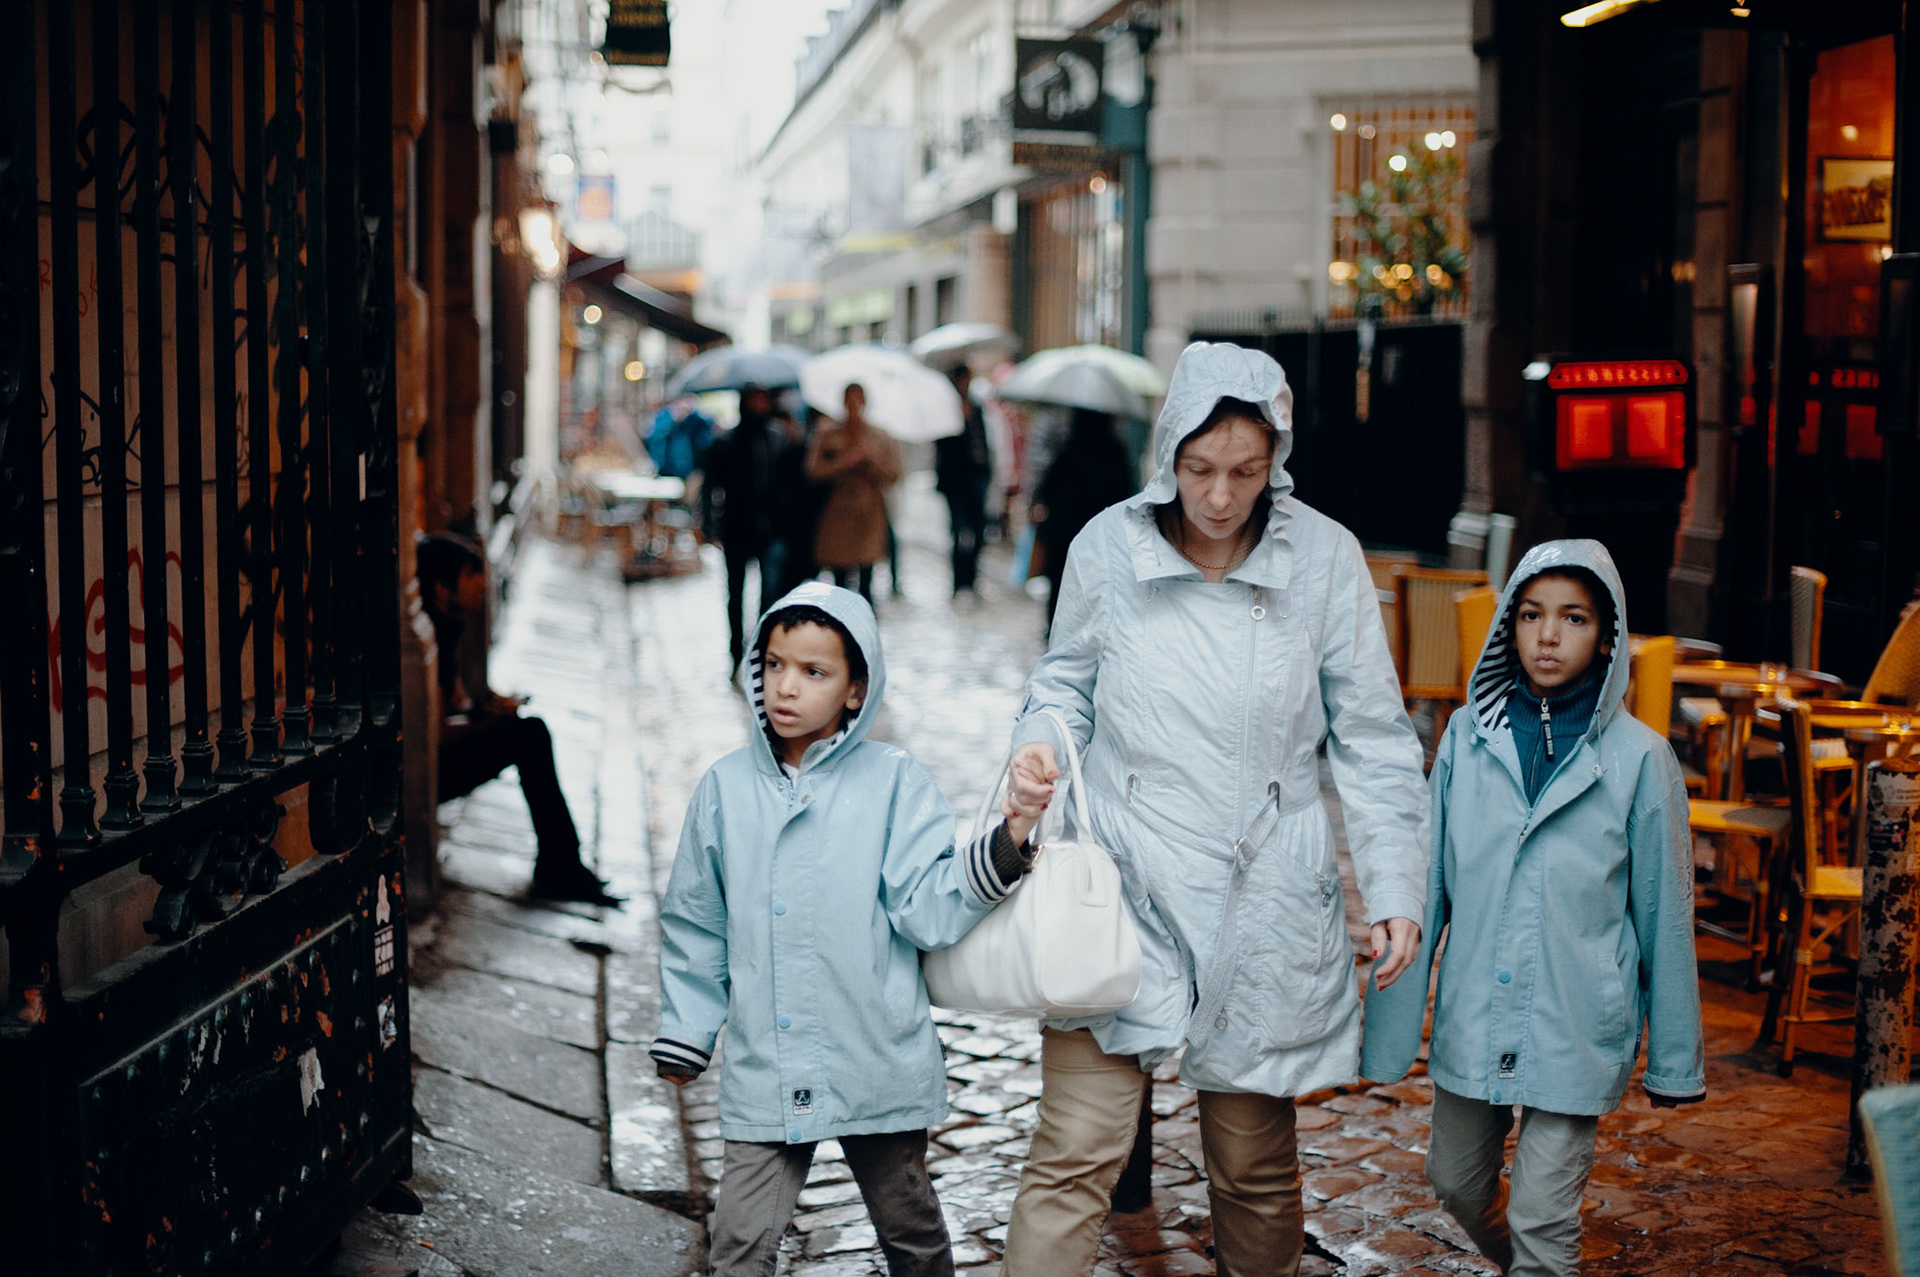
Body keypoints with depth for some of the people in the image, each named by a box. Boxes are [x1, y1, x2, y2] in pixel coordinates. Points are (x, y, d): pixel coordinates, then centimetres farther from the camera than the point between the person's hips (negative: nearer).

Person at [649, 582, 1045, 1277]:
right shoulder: (725, 788, 2)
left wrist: (1008, 841, -26)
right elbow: (695, 926, 12)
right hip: (763, 1072, 1)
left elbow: (927, 908, -13)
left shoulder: (895, 782, -5)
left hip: (878, 1063, -1)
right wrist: (683, 1037, 14)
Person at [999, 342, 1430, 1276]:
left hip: (1261, 904, 1)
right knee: (1073, 1157, -6)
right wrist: (1038, 746, -9)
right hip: (1122, 891, 0)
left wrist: (1395, 886, 0)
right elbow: (1068, 679, 13)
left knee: (1256, 1170, 12)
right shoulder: (1108, 548, -3)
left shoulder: (1323, 557, -3)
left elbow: (1371, 738, 4)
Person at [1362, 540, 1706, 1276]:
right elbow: (1426, 887, 3)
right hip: (1471, 1021, 4)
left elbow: (1665, 914, -1)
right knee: (1457, 1185, 20)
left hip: (1574, 1029, -3)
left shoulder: (1639, 757, -8)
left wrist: (1674, 1058, 3)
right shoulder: (1469, 735, -2)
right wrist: (1391, 1028, 4)